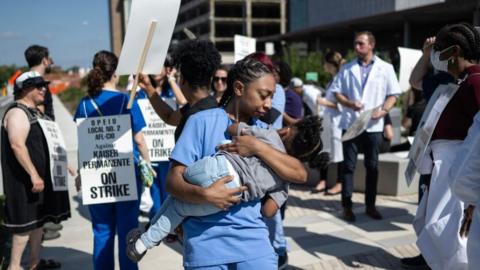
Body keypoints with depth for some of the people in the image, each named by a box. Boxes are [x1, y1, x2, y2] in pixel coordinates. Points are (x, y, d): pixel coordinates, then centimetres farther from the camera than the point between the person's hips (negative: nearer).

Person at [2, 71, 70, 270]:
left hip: (40, 175, 10)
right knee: (25, 220, -5)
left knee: (39, 217, 14)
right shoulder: (17, 112, -16)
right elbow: (17, 145, -25)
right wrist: (34, 175, -28)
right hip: (26, 179, -10)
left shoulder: (35, 111, 15)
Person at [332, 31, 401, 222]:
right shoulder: (347, 68, 7)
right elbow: (337, 92, 5)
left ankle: (370, 205, 18)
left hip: (373, 125, 0)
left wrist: (384, 110, -13)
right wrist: (349, 103, -14)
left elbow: (393, 95, 5)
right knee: (349, 166, 2)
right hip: (350, 124, 0)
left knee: (372, 166, 7)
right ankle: (347, 205, 9)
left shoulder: (385, 68, 5)